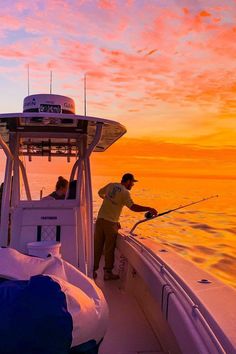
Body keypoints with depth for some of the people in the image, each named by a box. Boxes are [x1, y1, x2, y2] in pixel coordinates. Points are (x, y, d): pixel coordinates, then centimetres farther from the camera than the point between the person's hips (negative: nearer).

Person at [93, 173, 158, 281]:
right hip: (111, 222, -6)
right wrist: (149, 209, -14)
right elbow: (133, 207, -20)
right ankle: (108, 273, 14)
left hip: (100, 219, 6)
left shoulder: (111, 185, 9)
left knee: (97, 247, 11)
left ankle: (93, 271, 18)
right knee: (109, 249, 6)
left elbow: (100, 193, 25)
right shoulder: (125, 192, -10)